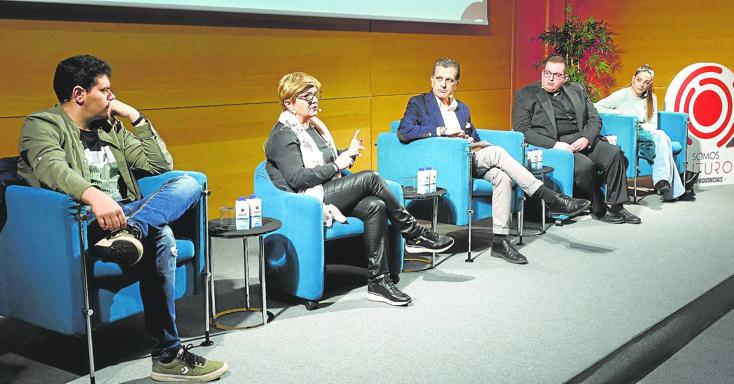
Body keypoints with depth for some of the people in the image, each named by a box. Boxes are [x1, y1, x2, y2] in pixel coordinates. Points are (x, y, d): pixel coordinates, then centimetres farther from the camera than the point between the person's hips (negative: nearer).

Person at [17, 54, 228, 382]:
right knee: (159, 237, -30)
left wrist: (137, 118, 12)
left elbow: (161, 165, 21)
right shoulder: (42, 125, 1)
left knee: (188, 183, -19)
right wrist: (93, 195, -42)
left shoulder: (110, 127, 23)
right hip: (87, 220, -7)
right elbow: (53, 168, -22)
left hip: (127, 212, 7)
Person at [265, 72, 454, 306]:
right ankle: (414, 234, -9)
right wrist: (336, 166, -16)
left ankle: (378, 281, -22)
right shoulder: (283, 135, -8)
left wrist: (347, 153, 7)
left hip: (328, 194, 9)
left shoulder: (312, 127, 20)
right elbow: (296, 178, -18)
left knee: (376, 207, -20)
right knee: (371, 178, -22)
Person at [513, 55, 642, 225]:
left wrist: (587, 138, -7)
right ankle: (598, 210, -9)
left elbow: (594, 118, 15)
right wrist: (554, 145, -17)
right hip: (554, 145, -5)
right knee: (586, 165, -29)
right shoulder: (525, 96, 3)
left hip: (582, 140, 5)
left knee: (615, 153, -19)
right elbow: (522, 130, -7)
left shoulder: (576, 90, 18)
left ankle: (617, 207, -9)